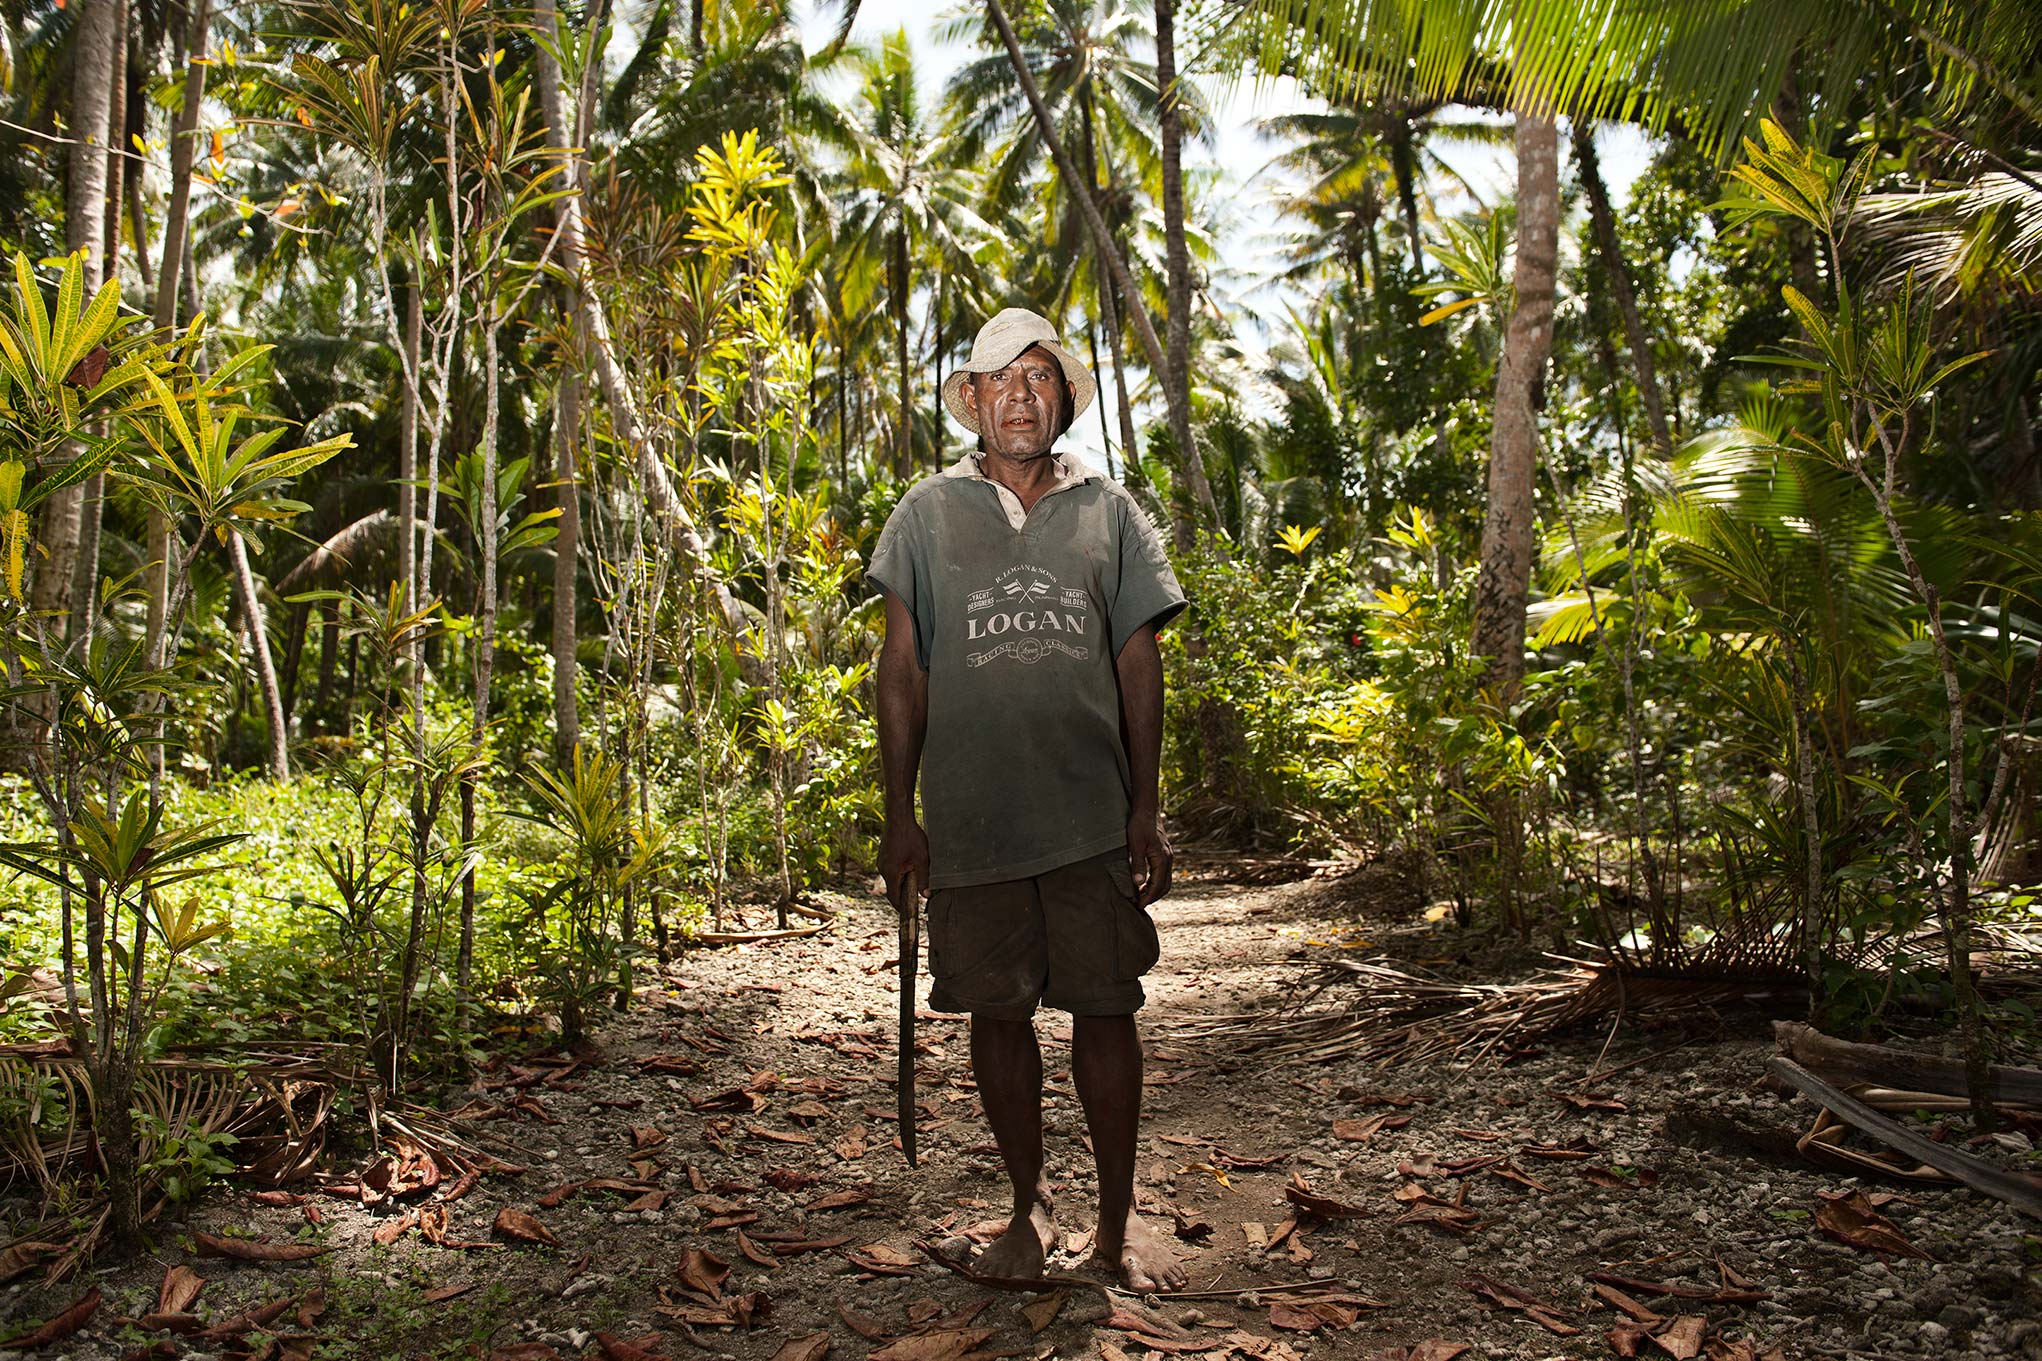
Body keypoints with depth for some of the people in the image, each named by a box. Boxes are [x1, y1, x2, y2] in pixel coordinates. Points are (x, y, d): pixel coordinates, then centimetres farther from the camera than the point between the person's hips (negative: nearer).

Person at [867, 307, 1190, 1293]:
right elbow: (902, 670, 6)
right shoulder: (928, 512, 6)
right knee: (998, 1014, 8)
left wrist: (1146, 811, 2)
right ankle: (1029, 1209, 27)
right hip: (969, 818, 0)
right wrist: (898, 814, 2)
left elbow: (1138, 666, 8)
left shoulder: (1108, 510, 8)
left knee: (1105, 1008, 4)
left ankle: (1118, 1219, 21)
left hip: (1092, 815, 0)